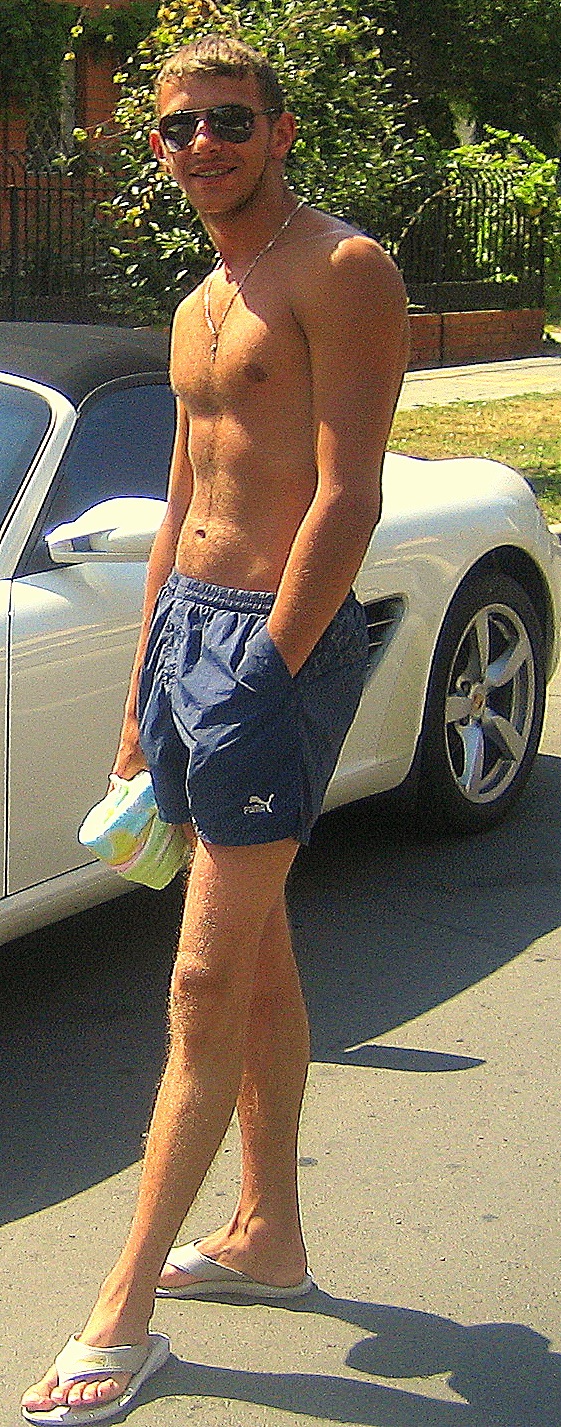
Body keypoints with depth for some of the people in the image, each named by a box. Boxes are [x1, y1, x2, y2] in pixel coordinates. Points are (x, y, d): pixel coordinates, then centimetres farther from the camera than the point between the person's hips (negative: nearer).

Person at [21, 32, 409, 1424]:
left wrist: (264, 676, -19)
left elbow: (349, 498, -16)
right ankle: (269, 1234, 29)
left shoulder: (340, 269, -9)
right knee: (254, 951, 15)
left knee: (209, 980, -6)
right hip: (186, 621, 9)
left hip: (282, 632, -9)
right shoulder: (199, 308, 18)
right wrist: (143, 699, 17)